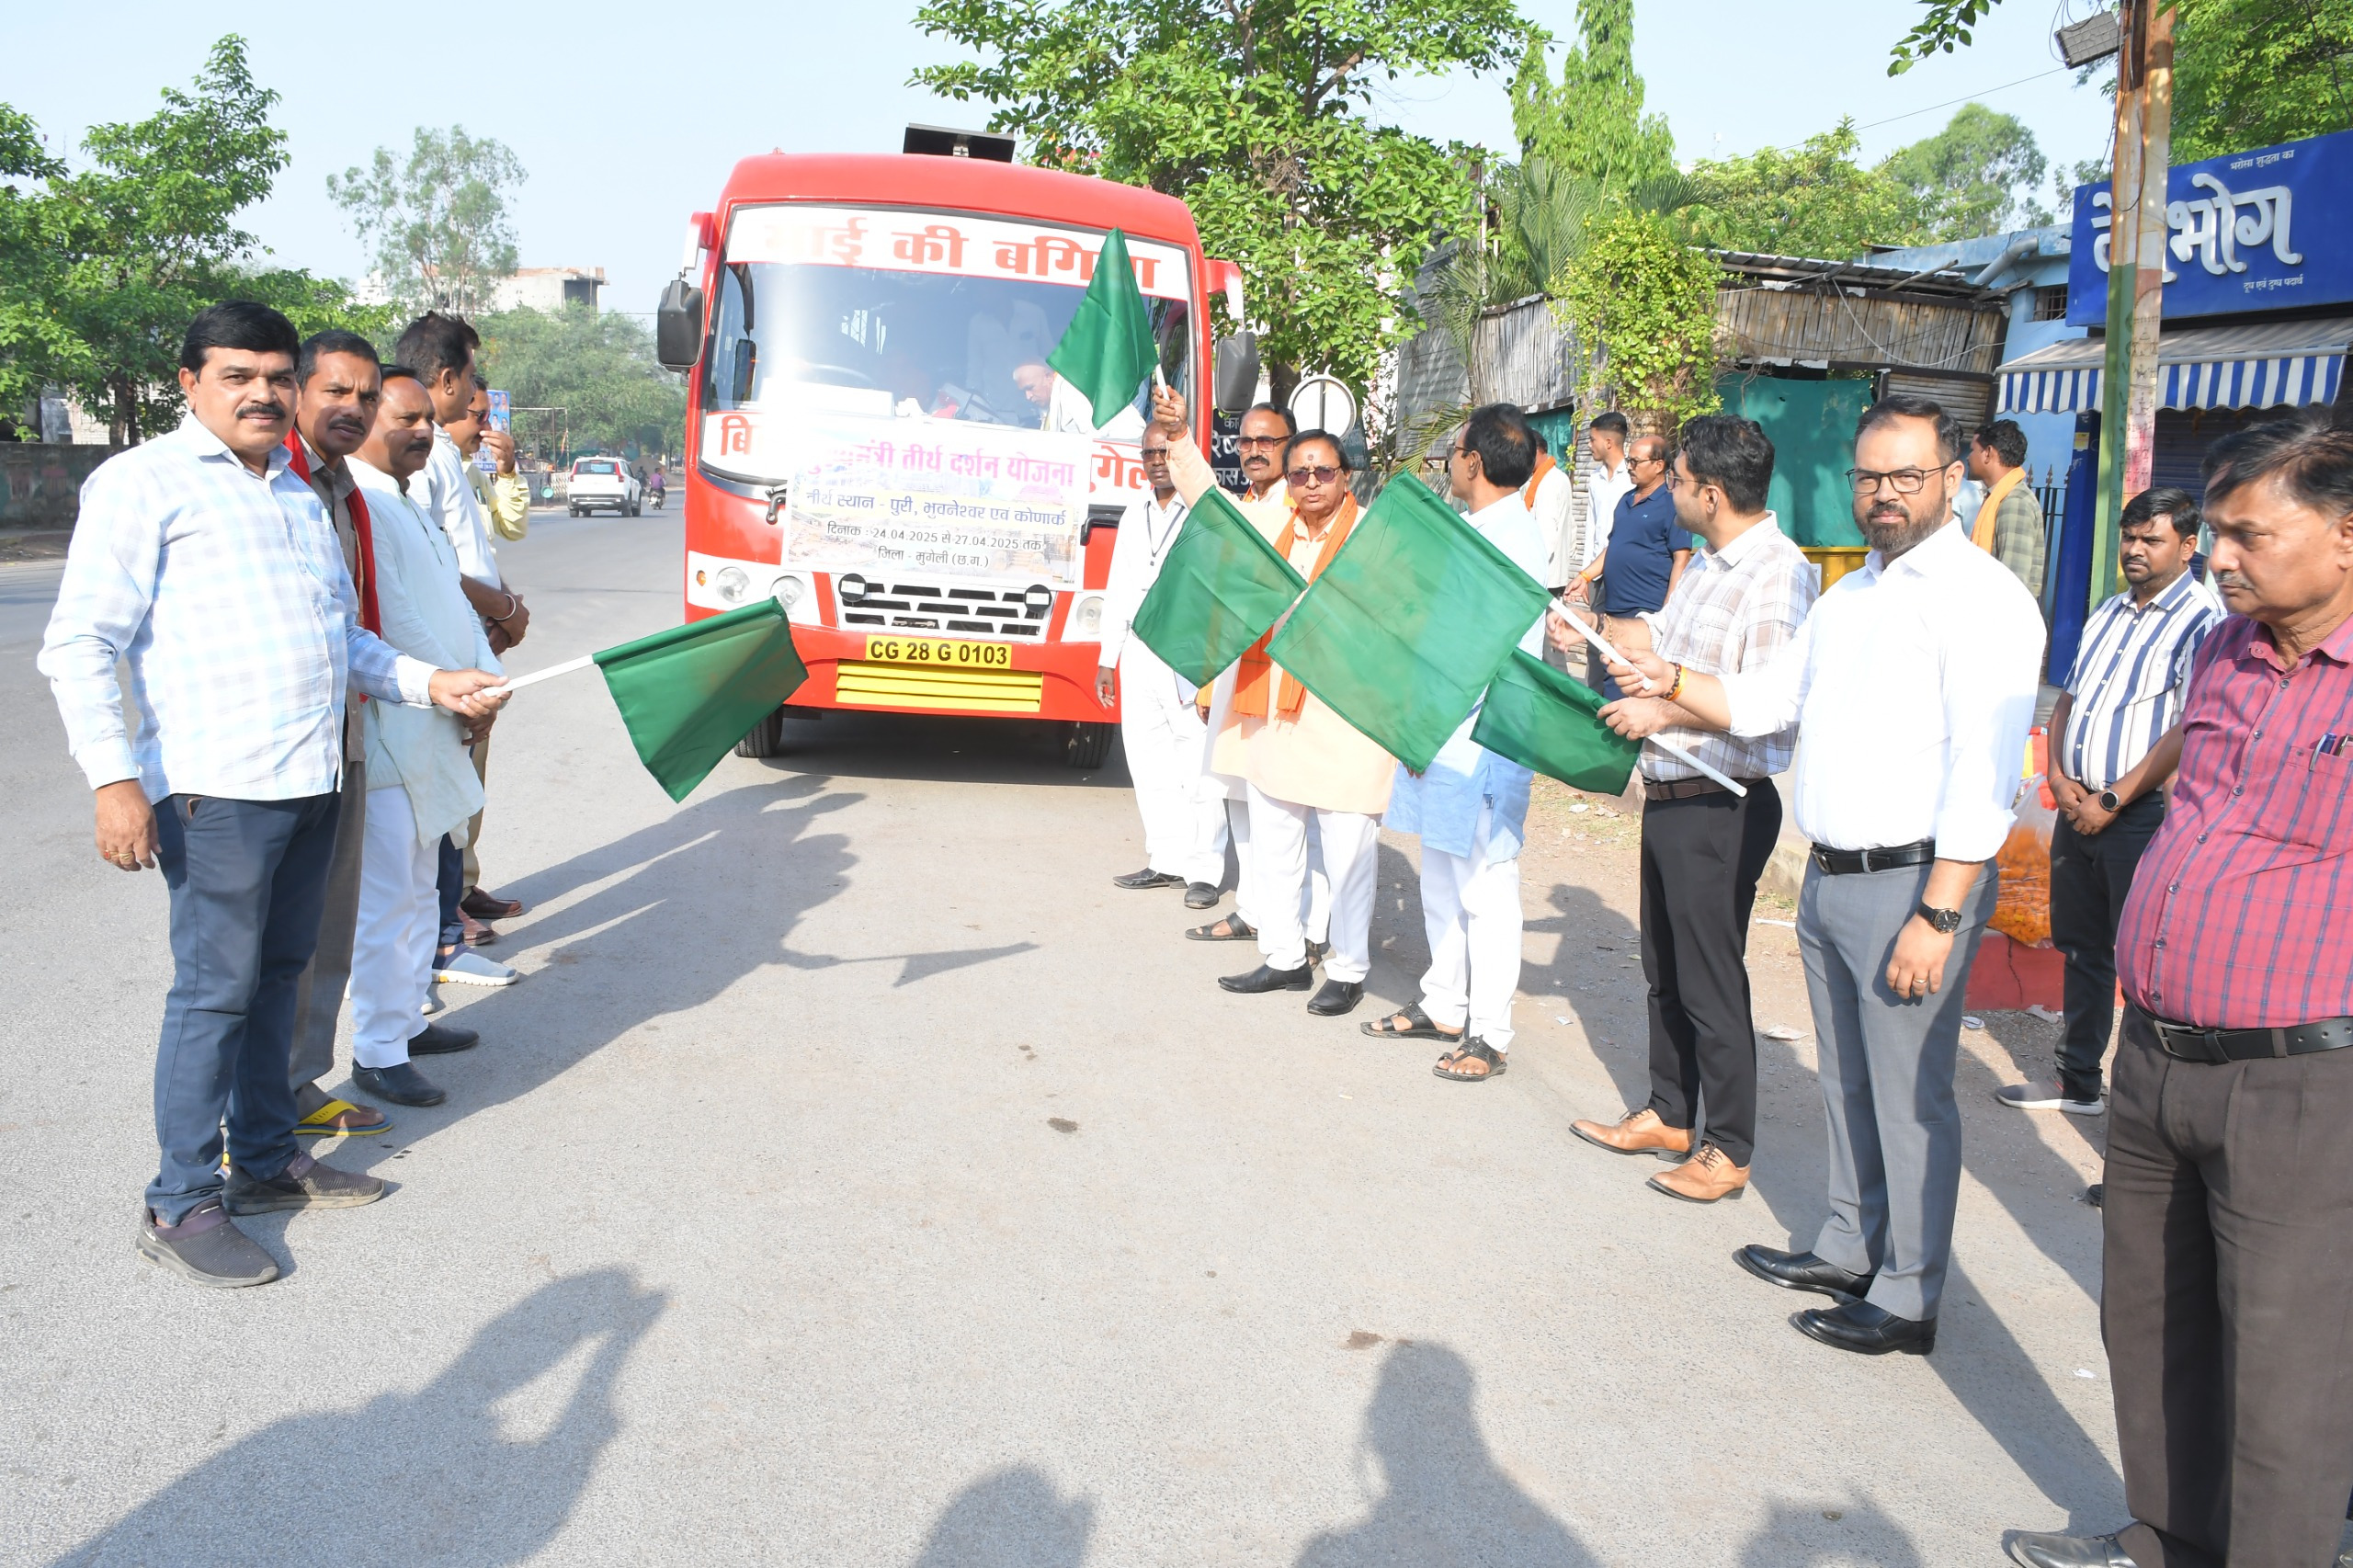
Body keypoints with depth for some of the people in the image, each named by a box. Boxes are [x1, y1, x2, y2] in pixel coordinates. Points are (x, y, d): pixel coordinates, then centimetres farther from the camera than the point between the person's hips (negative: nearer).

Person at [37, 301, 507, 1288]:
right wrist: (112, 778, -16)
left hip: (311, 784, 8)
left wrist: (430, 682, 16)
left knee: (277, 975, 15)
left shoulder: (299, 492, 21)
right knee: (214, 988, -4)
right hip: (216, 788, -7)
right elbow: (80, 644, -9)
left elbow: (343, 636, 29)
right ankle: (180, 1205, 7)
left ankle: (266, 1159, 28)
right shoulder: (146, 482, -3)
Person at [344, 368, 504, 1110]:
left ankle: (408, 1020, 31)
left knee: (419, 887, 19)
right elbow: (393, 621, -22)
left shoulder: (409, 506, 19)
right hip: (387, 737, -11)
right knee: (387, 898, -6)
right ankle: (377, 1053, 2)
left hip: (431, 736, 11)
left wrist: (483, 678, 4)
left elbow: (450, 599, 17)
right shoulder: (359, 503, -15)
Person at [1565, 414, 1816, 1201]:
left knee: (1712, 982, 1)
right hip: (1669, 799, 10)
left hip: (1721, 810, -10)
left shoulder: (1778, 575, -20)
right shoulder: (1708, 561, 11)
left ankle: (1728, 1149, 15)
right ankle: (1668, 1115, 34)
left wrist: (1663, 712, -25)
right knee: (1666, 969, 19)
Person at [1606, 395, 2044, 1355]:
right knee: (1846, 1082, 19)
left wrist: (1937, 915, -23)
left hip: (1914, 881, -8)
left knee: (1910, 1095, 1)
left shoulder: (1982, 598, -13)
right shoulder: (1846, 597, 15)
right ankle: (1850, 1249, 34)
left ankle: (1907, 1299, 14)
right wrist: (1672, 683, 3)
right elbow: (1767, 700, 20)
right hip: (1828, 876, 8)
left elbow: (1983, 777, -19)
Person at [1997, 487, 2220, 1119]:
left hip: (2145, 814, -8)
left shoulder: (2204, 621, -10)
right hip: (2078, 807, 8)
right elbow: (2067, 701, 17)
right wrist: (2059, 777, 0)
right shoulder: (2109, 614, 15)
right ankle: (2077, 1082, 29)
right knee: (2080, 948, 16)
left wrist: (2112, 801, -16)